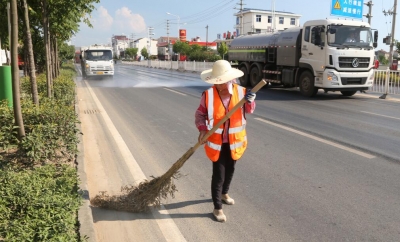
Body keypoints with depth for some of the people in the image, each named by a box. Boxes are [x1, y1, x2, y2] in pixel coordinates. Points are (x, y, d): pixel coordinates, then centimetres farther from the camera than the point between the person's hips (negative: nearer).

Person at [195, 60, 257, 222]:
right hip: (216, 142, -3)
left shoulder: (240, 92, -11)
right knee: (218, 174, -1)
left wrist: (250, 101, -21)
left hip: (235, 141, 3)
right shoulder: (208, 95, -16)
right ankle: (217, 208, 14)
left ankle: (224, 193, 48)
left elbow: (249, 110, 1)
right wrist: (202, 130, -20)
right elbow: (200, 114, -4)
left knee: (230, 169, 22)